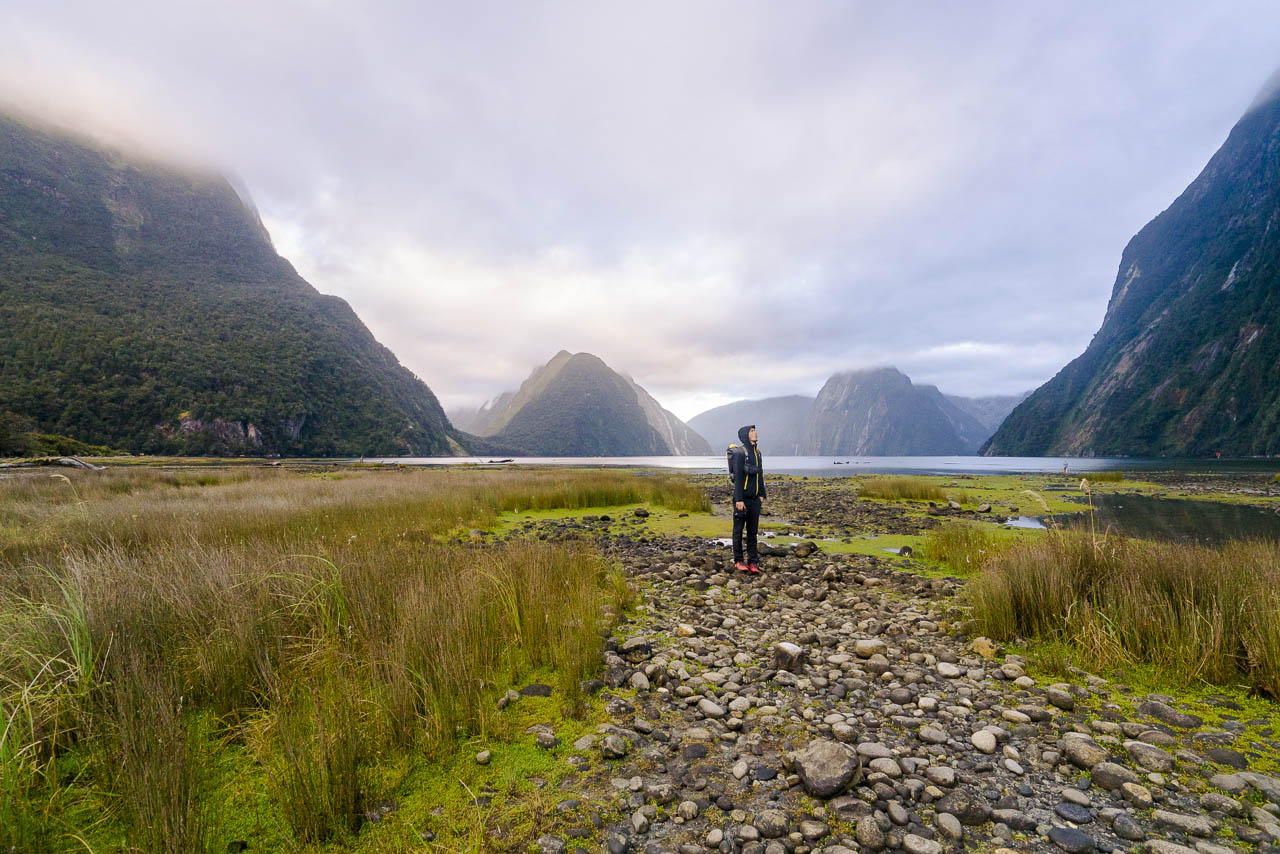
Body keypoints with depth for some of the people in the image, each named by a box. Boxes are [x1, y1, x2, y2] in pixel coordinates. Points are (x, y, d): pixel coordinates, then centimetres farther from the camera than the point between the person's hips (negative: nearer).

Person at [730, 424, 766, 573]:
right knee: (738, 530, 4)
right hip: (742, 498, -7)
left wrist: (762, 494, 13)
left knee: (753, 531, 9)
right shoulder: (740, 453, -12)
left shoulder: (757, 452, 10)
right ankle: (738, 561, 14)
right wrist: (739, 499, -17)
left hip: (755, 499, 7)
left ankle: (753, 561, 16)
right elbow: (738, 477, -15)